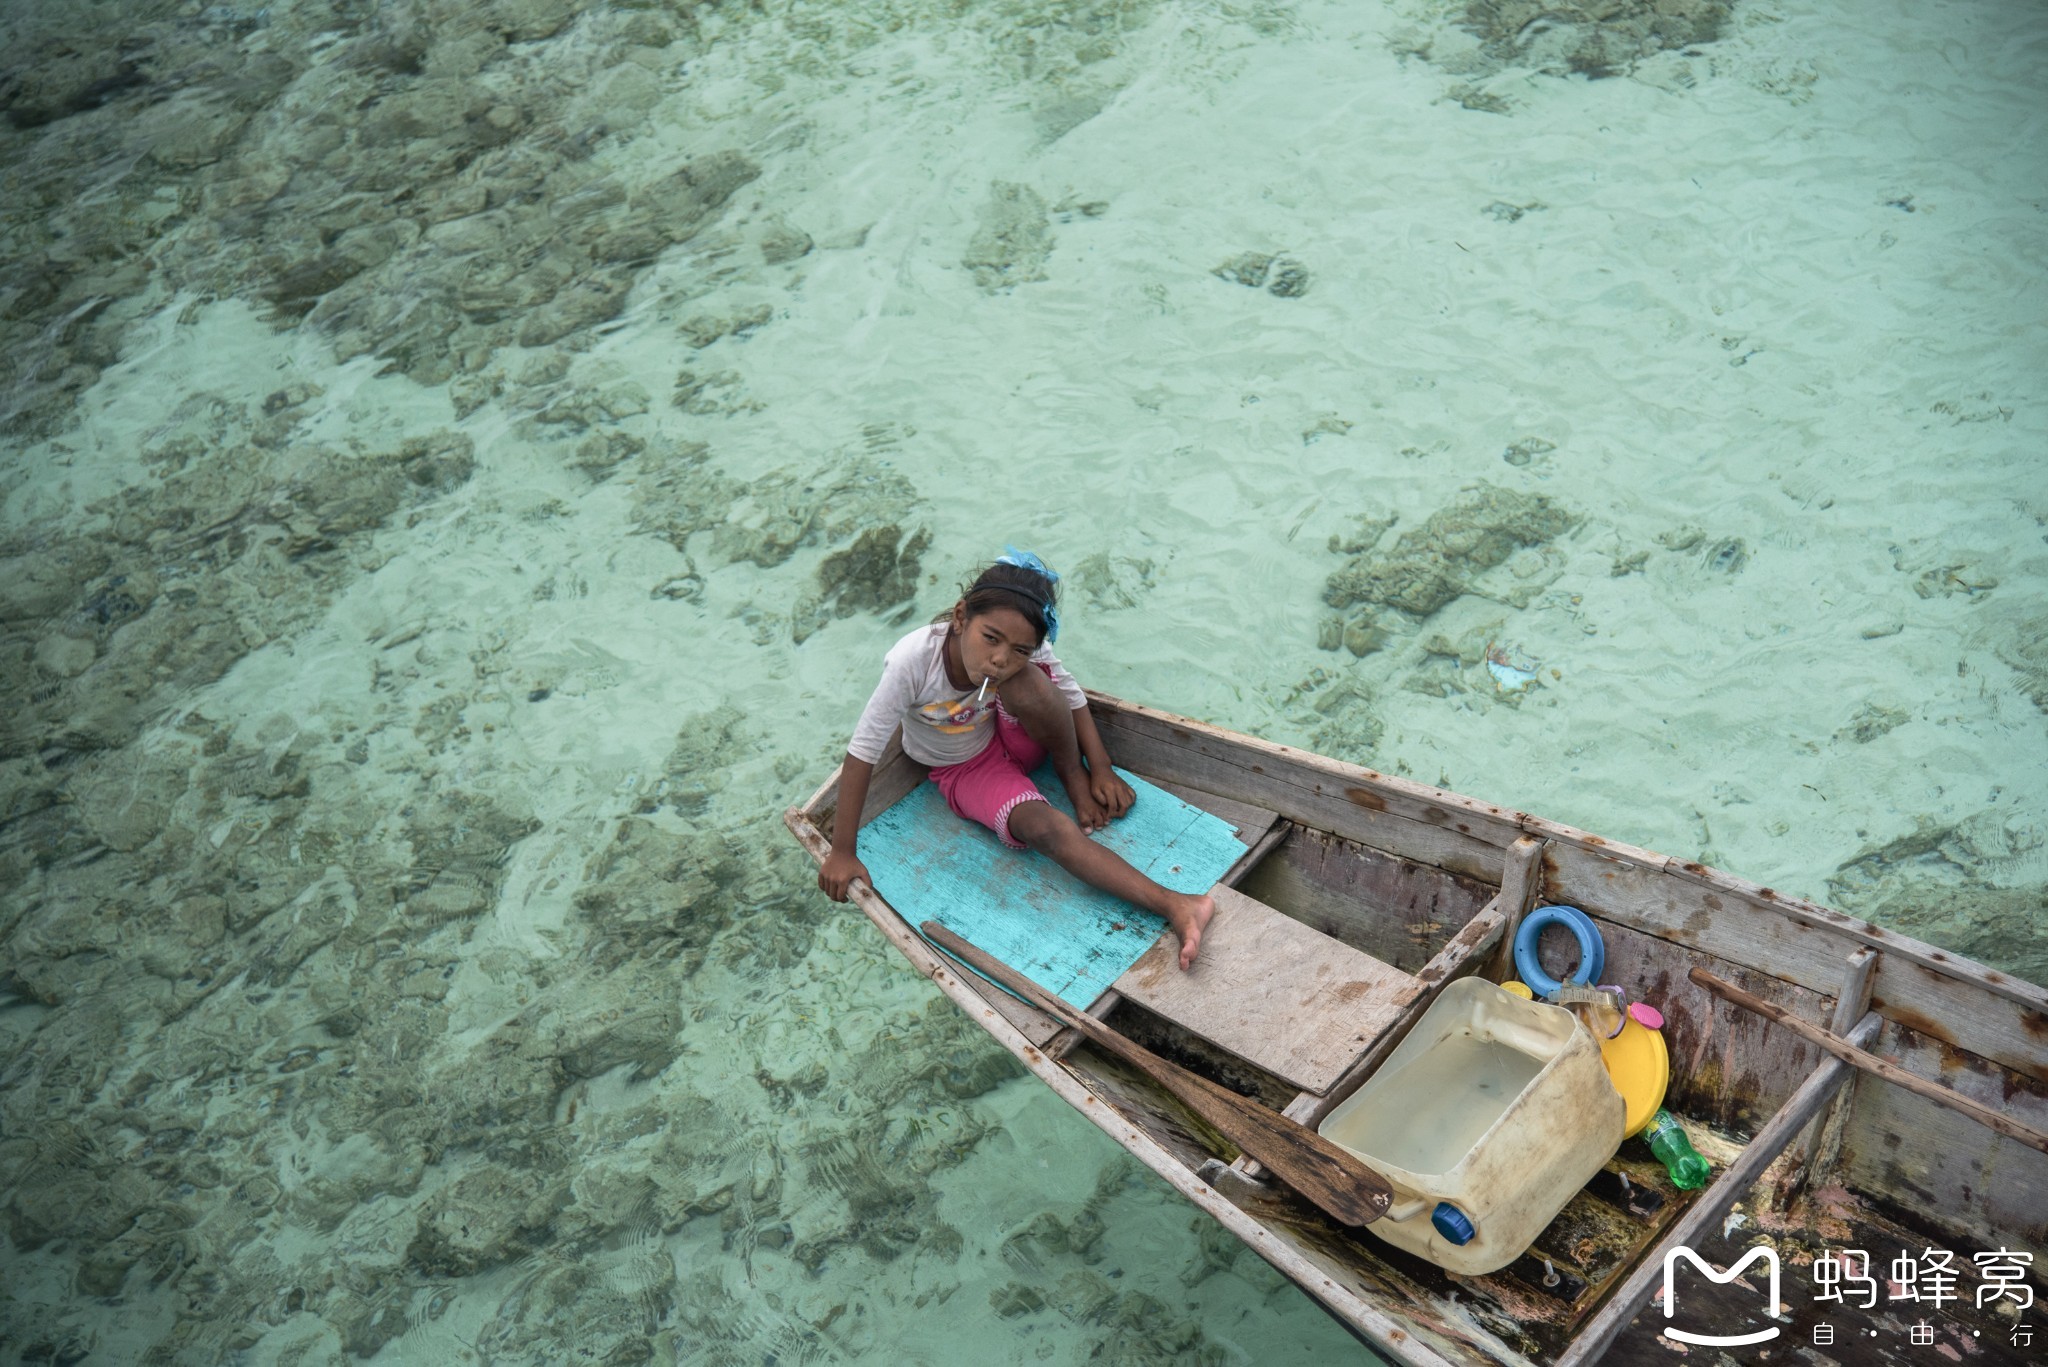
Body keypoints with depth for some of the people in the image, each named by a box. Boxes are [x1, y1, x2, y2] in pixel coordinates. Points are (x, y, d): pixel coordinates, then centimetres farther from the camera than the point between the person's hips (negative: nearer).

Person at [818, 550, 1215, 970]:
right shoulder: (911, 662, -35)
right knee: (1046, 828, -33)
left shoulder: (1024, 646, -26)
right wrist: (842, 852, -26)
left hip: (1014, 739, 2)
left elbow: (1070, 694, -8)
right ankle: (1171, 905, -39)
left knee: (1026, 684, -34)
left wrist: (1100, 769, -15)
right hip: (963, 771, -2)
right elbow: (863, 751, -30)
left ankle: (1073, 778, -10)